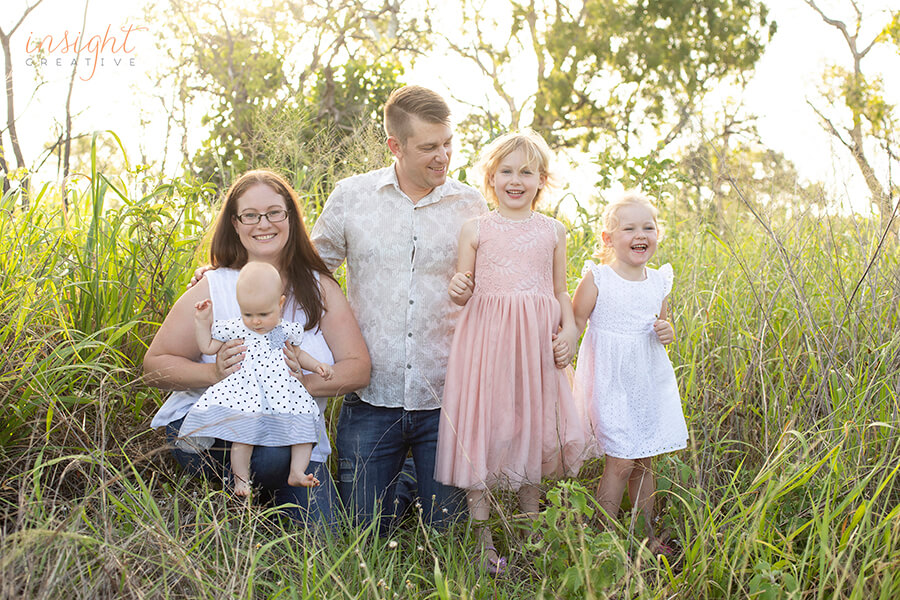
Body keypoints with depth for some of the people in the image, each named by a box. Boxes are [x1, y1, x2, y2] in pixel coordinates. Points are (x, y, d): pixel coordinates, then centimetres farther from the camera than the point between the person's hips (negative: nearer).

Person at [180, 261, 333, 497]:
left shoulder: (288, 330, 10)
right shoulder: (234, 328, 5)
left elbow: (296, 354, 27)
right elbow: (208, 348, 14)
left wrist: (317, 366, 15)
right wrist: (202, 321, 7)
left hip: (283, 392, 3)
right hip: (246, 393, -3)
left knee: (304, 425, -7)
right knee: (243, 432, -20)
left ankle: (296, 472, 0)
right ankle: (241, 478, -5)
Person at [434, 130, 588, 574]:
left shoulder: (553, 231, 9)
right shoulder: (475, 230, 3)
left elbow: (560, 292, 14)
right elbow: (462, 291, 6)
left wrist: (569, 329, -1)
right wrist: (458, 290, -17)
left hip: (537, 339, 2)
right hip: (486, 337, -2)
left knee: (535, 425, 9)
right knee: (482, 426, -1)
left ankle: (531, 525, 27)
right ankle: (481, 533, 12)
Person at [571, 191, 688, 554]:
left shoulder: (659, 283, 5)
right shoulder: (596, 279, -10)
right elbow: (573, 326, -5)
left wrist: (667, 333, -4)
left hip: (650, 383, 5)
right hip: (610, 383, -5)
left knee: (644, 462, 13)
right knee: (620, 463, -7)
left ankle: (646, 536, 27)